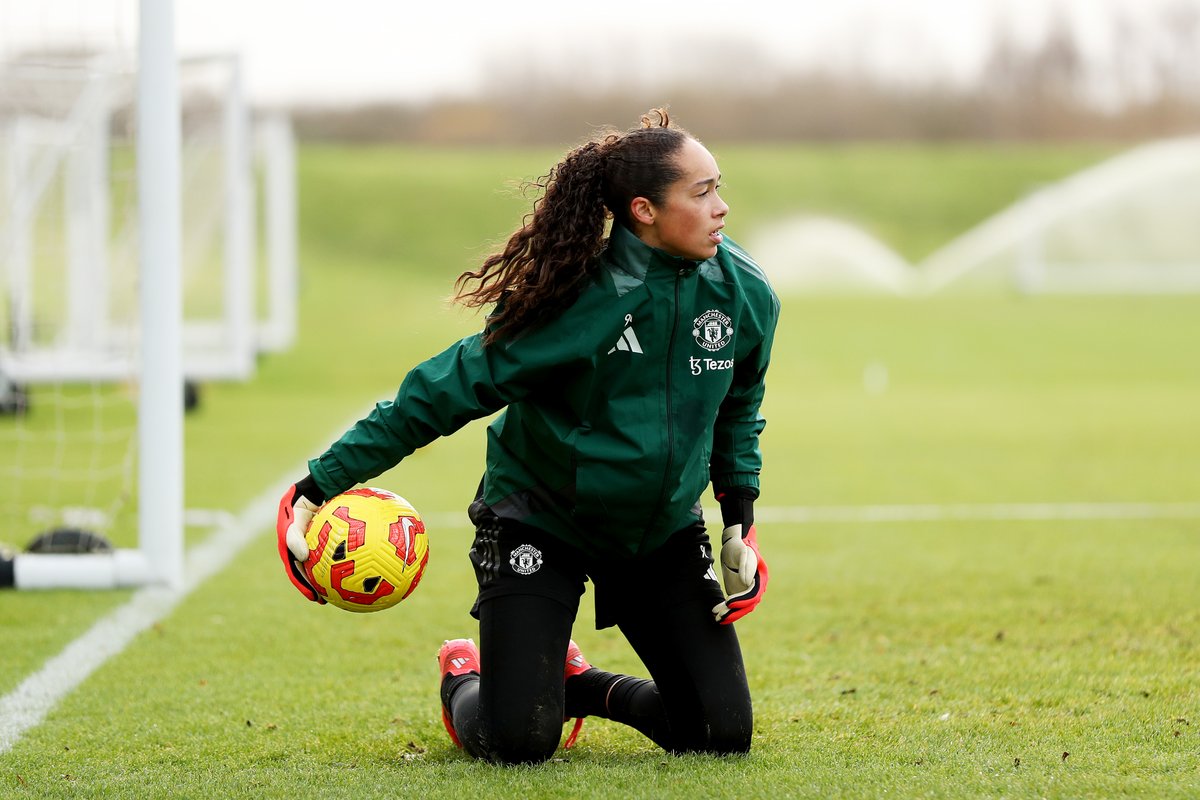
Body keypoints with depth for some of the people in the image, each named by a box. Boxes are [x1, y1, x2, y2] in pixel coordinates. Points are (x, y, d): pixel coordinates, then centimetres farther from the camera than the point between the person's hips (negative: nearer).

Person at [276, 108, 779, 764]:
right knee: (519, 742, -15)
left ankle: (577, 684, 25)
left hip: (663, 530, 5)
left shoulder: (743, 292, -9)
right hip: (539, 519, -5)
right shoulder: (577, 295, -25)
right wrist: (322, 483, -23)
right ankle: (463, 679, 23)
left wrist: (740, 514, 4)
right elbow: (445, 390, -21)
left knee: (722, 732, -5)